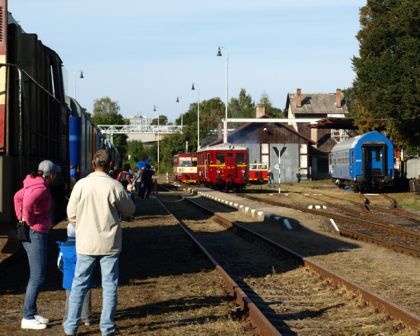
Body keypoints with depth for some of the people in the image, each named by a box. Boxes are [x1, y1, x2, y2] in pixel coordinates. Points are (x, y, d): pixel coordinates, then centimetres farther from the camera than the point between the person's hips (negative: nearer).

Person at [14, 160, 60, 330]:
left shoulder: (34, 184, 11)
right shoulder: (41, 188, -18)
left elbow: (17, 197, 25)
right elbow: (28, 203, -35)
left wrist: (21, 217, 20)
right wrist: (29, 221, -19)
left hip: (33, 234, 10)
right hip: (36, 234, -10)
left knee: (37, 275, 17)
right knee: (37, 276, -6)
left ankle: (33, 312, 23)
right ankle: (27, 318, -3)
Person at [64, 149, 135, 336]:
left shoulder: (81, 185, -9)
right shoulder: (115, 186, -12)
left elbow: (71, 214, -1)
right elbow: (129, 210, 1)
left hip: (86, 243, 1)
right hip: (109, 243, -1)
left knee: (79, 284, 11)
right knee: (109, 285, 9)